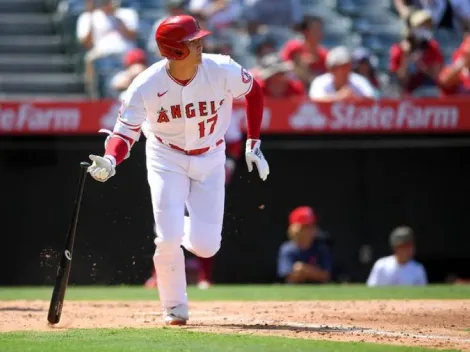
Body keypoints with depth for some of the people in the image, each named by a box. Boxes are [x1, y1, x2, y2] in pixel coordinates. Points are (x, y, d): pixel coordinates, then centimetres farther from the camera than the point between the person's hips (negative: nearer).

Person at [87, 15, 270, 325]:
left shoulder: (223, 71, -21)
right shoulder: (146, 87, -24)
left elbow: (254, 92, -1)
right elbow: (125, 133, -21)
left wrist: (253, 144, 0)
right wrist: (110, 161, -42)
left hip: (211, 160, 1)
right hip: (167, 160, -1)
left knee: (206, 246, -8)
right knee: (169, 239, -15)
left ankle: (189, 229, 31)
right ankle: (175, 308, 11)